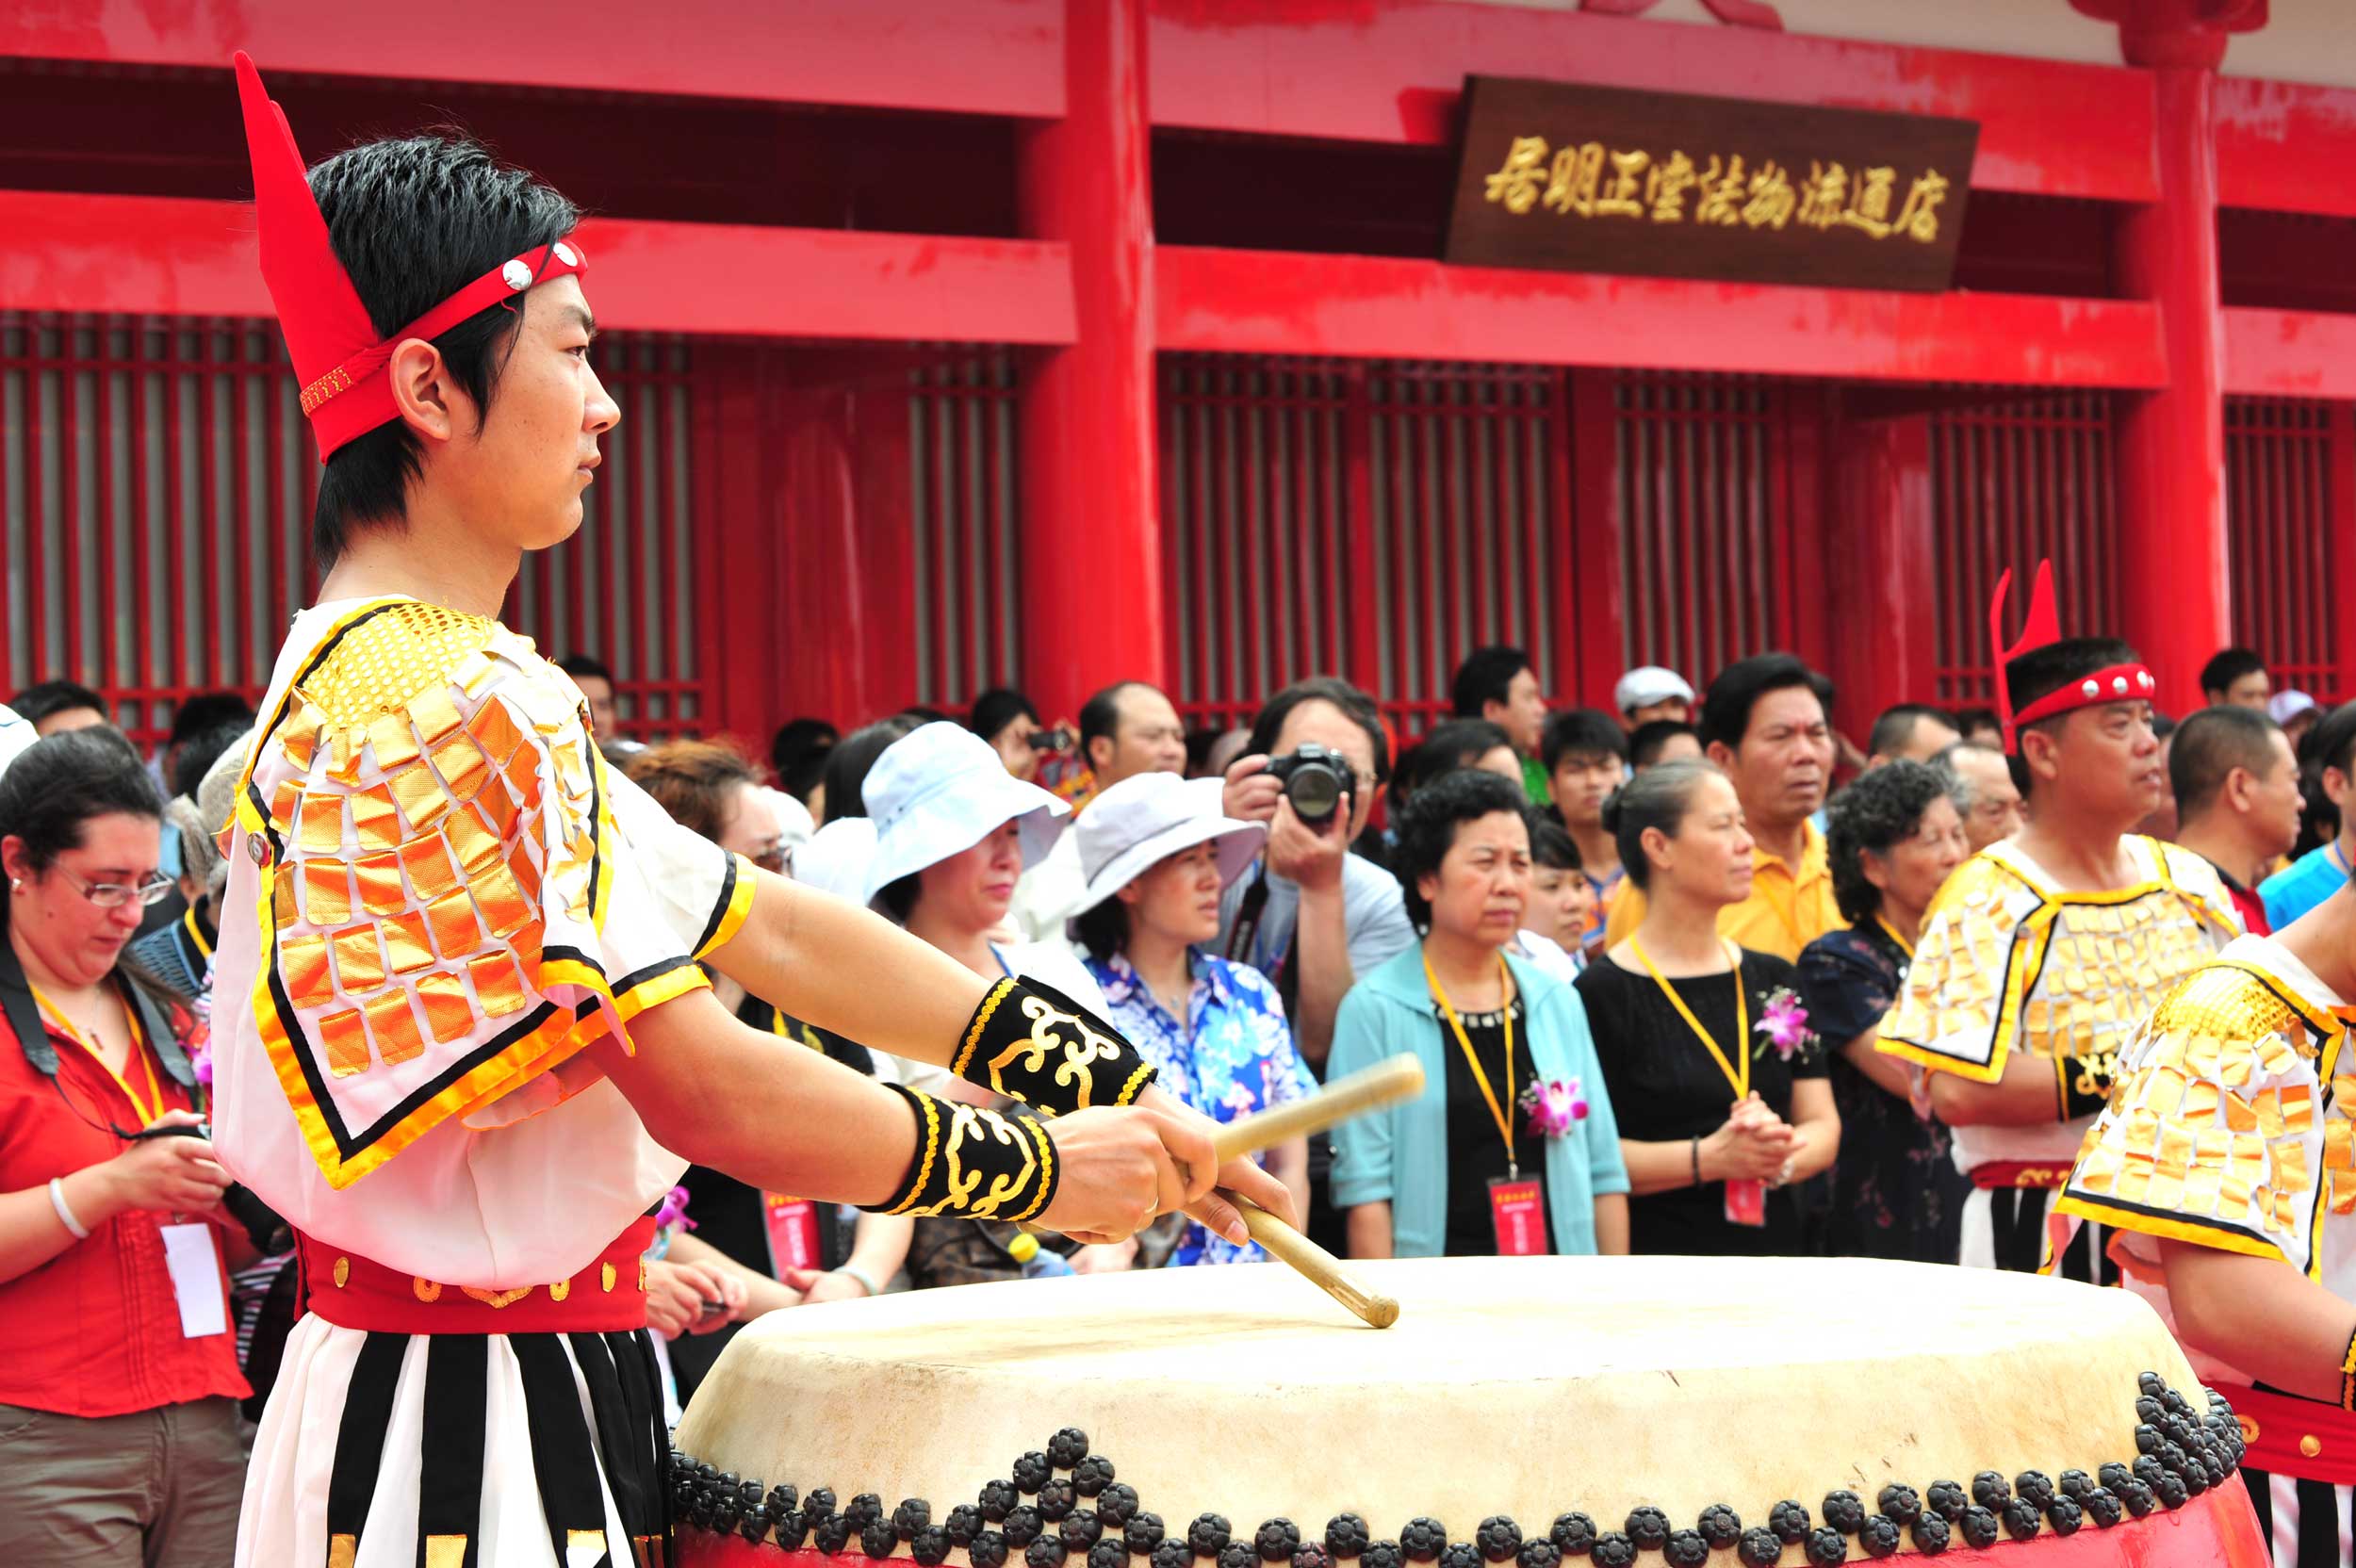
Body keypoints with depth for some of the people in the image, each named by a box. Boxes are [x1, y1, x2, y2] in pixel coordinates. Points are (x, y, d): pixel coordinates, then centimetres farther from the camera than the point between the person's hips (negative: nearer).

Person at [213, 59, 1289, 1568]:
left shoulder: (357, 673, 14)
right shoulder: (460, 705, -19)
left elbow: (771, 928, 12)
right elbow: (703, 1083, -23)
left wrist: (1113, 1085, 9)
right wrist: (1039, 1169, -10)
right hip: (478, 1439, -10)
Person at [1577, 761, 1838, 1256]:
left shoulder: (1775, 979, 13)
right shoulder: (1603, 991, -5)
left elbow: (1823, 1125, 12)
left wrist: (1781, 1156, -8)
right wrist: (1710, 1158, -16)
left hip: (1775, 1253, 5)